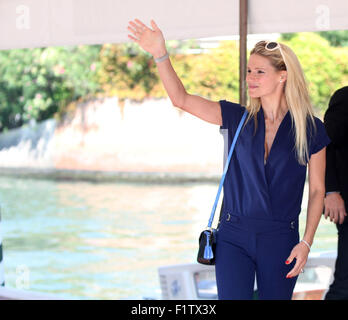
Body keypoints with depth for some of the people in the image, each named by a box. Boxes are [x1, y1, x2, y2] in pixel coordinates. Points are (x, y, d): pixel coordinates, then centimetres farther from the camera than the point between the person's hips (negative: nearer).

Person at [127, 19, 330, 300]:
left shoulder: (311, 129, -1)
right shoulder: (238, 118, 3)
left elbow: (317, 190, 3)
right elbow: (180, 98, -4)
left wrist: (306, 243, -5)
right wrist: (160, 54, -16)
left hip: (280, 239, -1)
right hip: (234, 235, 1)